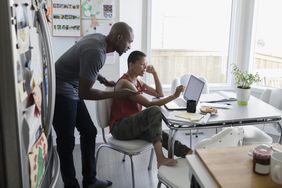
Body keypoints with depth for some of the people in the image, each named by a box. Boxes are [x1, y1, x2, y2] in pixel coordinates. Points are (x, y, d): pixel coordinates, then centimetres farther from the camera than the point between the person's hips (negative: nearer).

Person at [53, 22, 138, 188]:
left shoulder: (100, 39, 0)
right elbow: (85, 93, -25)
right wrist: (117, 94, -18)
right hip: (60, 93, -10)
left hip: (72, 92, 10)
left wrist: (105, 81, 10)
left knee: (89, 132, 11)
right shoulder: (96, 52, -28)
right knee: (67, 142, -2)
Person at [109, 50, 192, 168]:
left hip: (133, 125, 9)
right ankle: (160, 158, -39)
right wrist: (173, 96, -28)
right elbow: (149, 104, -23)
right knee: (155, 110, -32)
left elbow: (159, 94, 18)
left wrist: (154, 73, 9)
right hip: (119, 128, -9)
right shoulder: (124, 83, -16)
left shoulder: (138, 82, 13)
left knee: (163, 136, -16)